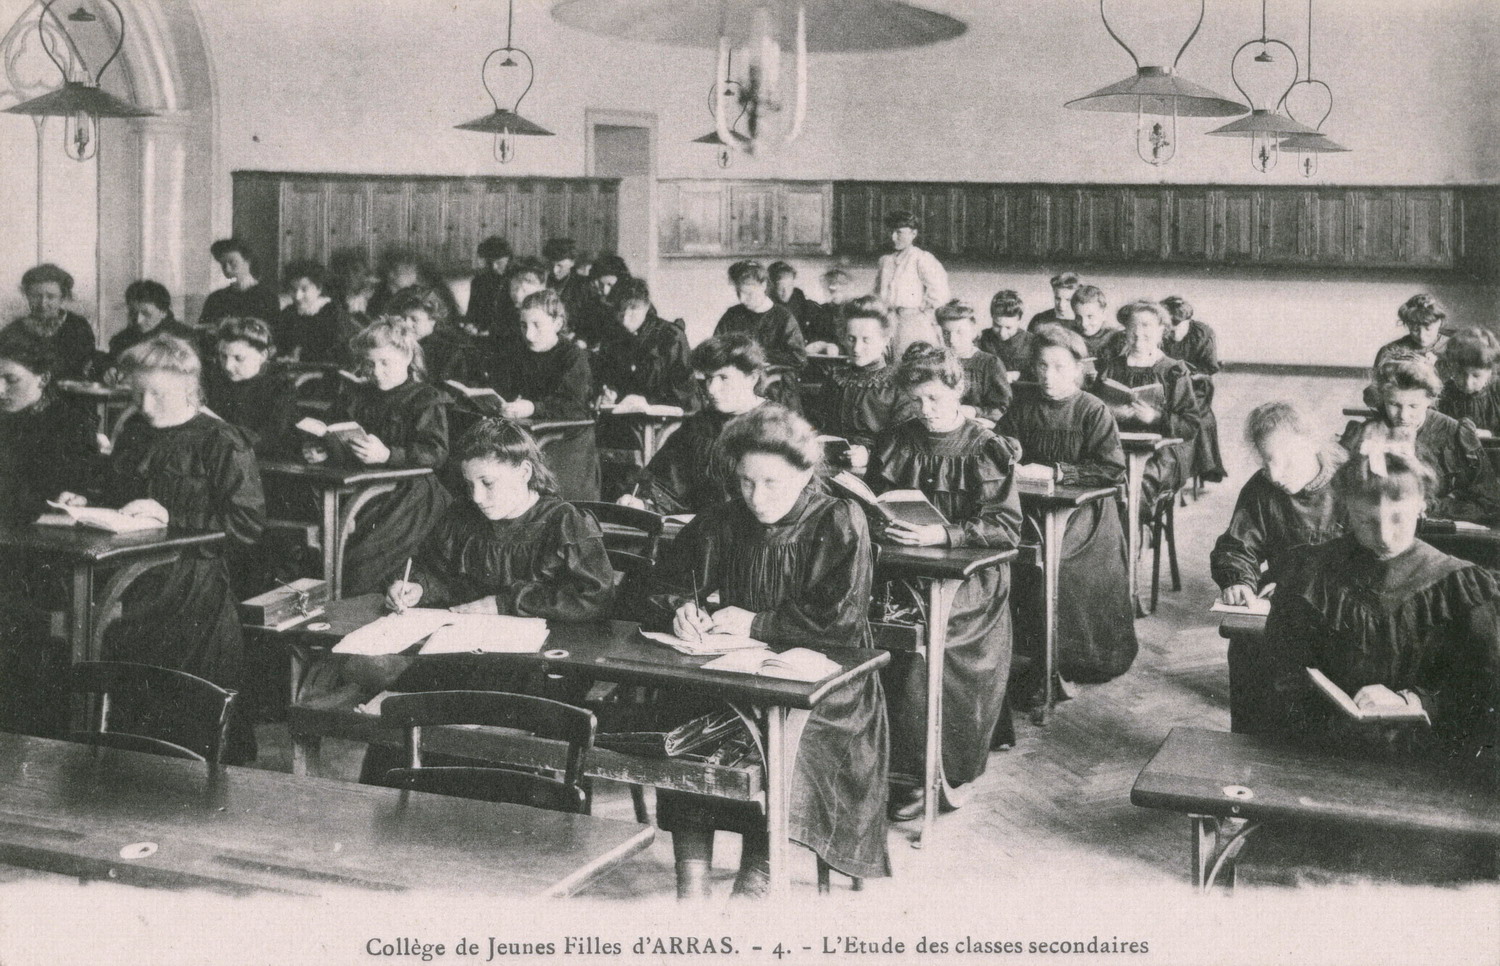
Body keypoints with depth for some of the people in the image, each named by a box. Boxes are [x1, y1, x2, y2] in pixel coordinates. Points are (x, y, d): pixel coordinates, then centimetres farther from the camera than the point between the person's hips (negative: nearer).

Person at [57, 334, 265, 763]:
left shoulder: (221, 442, -3)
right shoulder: (133, 434, 20)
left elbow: (247, 524, -10)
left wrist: (172, 518, -14)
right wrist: (85, 504, 12)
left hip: (190, 578, -7)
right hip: (130, 567, 7)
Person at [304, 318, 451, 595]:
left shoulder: (426, 400, 2)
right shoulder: (353, 396, 23)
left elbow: (436, 453, -11)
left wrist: (388, 455, -26)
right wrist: (320, 450, 3)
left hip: (407, 487, -6)